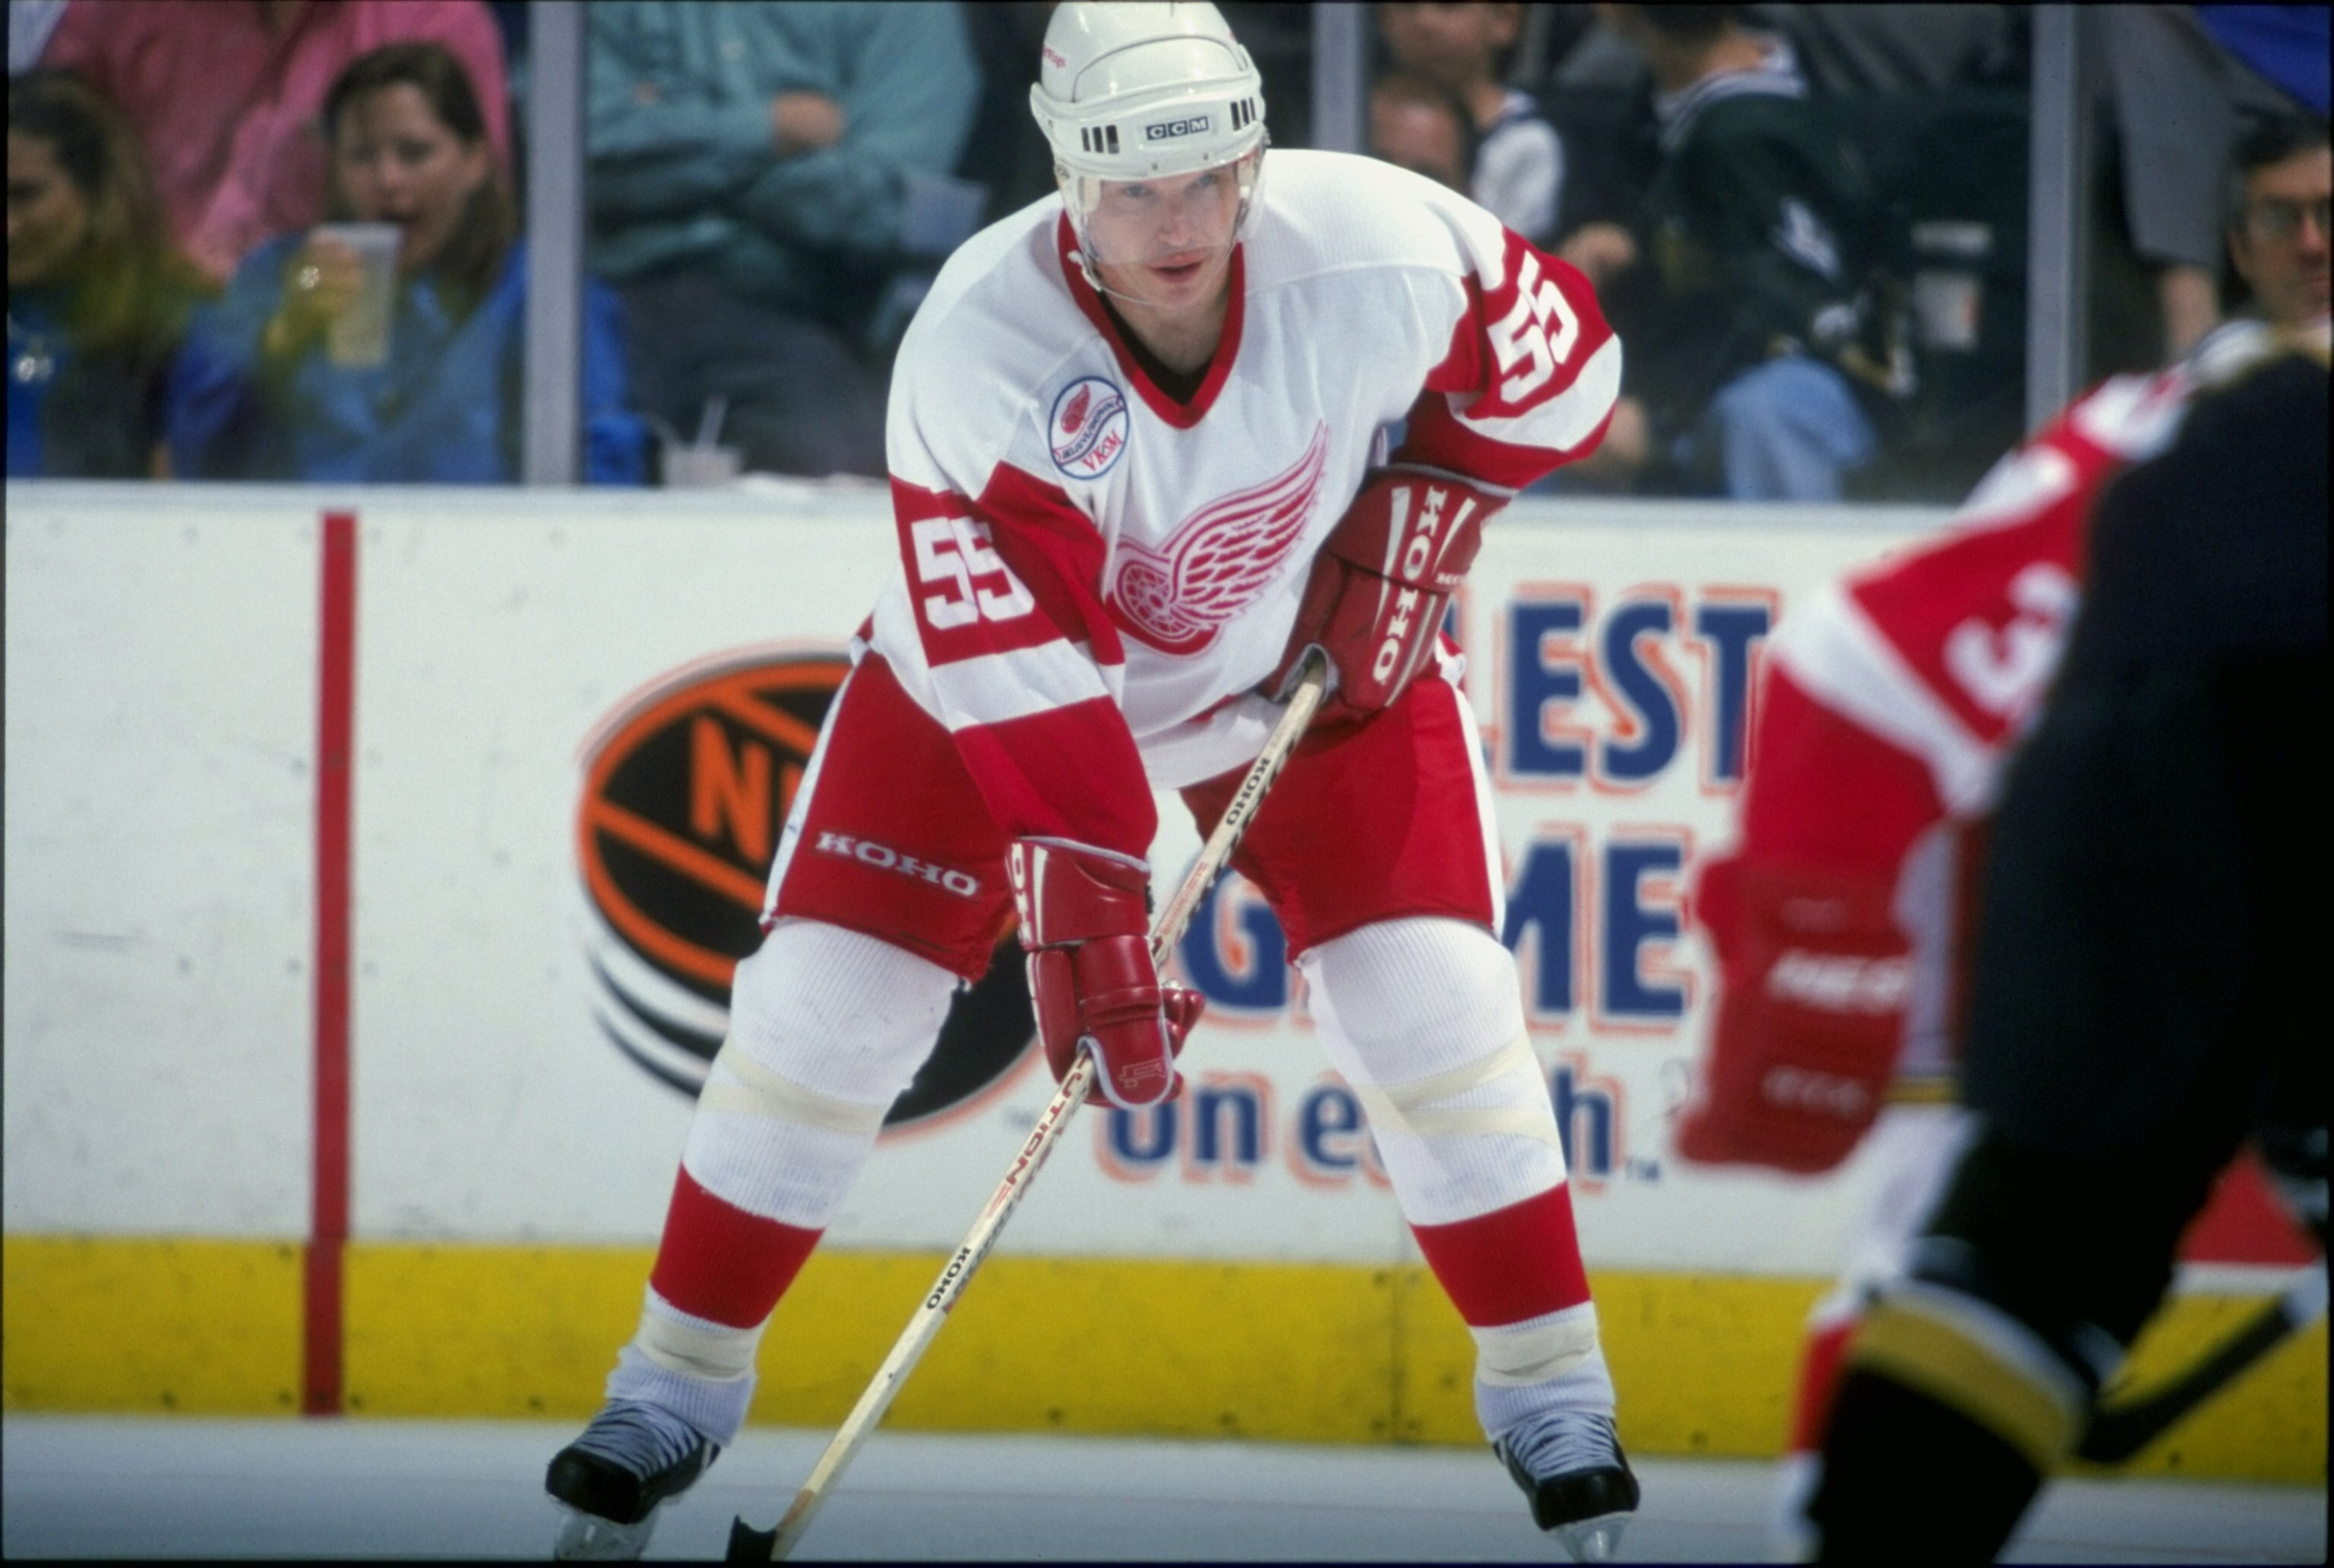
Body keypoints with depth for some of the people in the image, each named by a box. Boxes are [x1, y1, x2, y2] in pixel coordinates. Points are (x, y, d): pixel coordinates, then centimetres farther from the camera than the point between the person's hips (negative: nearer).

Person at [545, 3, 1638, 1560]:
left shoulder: (1376, 247, -30)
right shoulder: (977, 351, -34)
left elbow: (1559, 355, -9)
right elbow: (1028, 677, -35)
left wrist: (1412, 524, -16)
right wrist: (1084, 926, -39)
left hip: (1316, 655, 1)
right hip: (992, 668, -1)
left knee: (1434, 1002, -10)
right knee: (824, 1001, -6)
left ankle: (1552, 1393, 6)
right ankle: (678, 1384, 11)